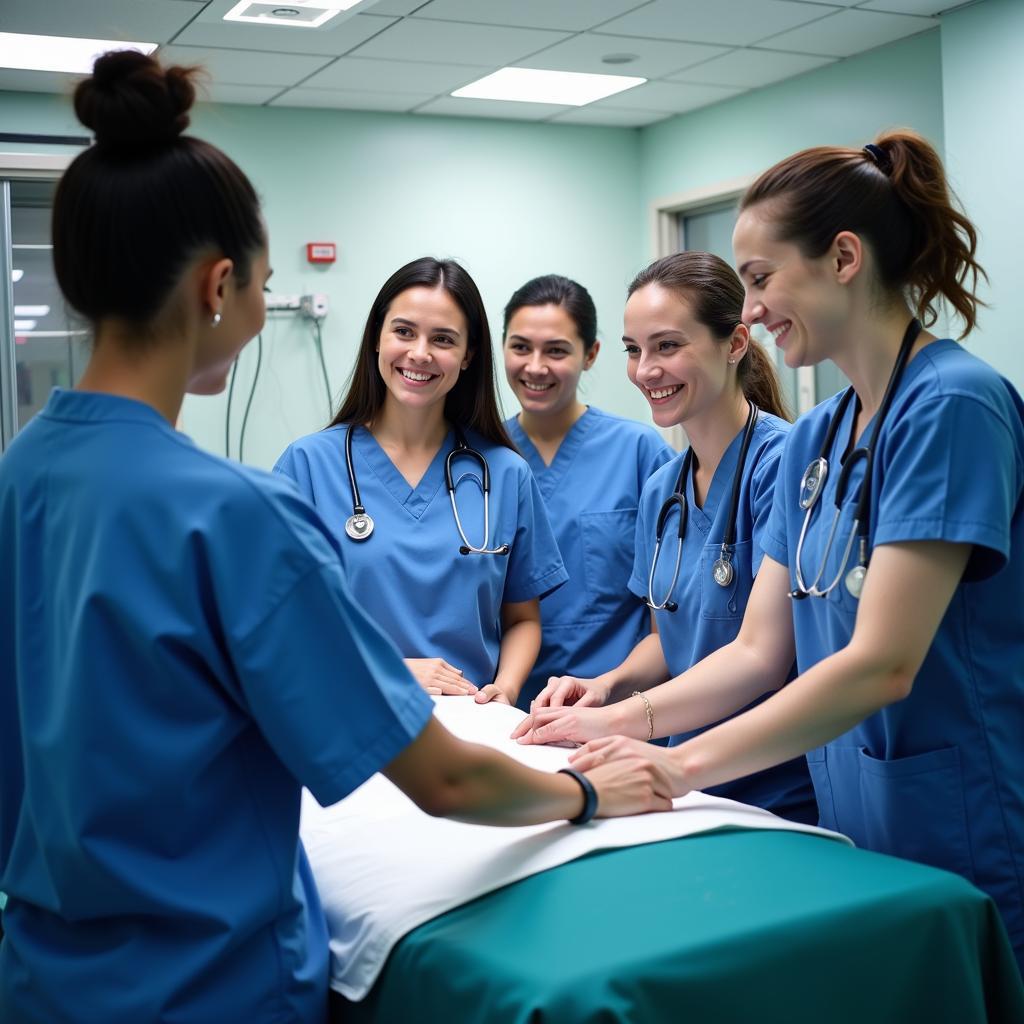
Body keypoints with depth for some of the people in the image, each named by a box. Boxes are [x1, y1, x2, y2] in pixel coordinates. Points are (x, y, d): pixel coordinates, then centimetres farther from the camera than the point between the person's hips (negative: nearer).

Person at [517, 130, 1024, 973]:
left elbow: (882, 665, -22)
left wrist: (681, 765, -21)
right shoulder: (814, 438, 7)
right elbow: (759, 650, 8)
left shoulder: (953, 407, -17)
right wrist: (619, 719, -5)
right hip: (855, 837, 7)